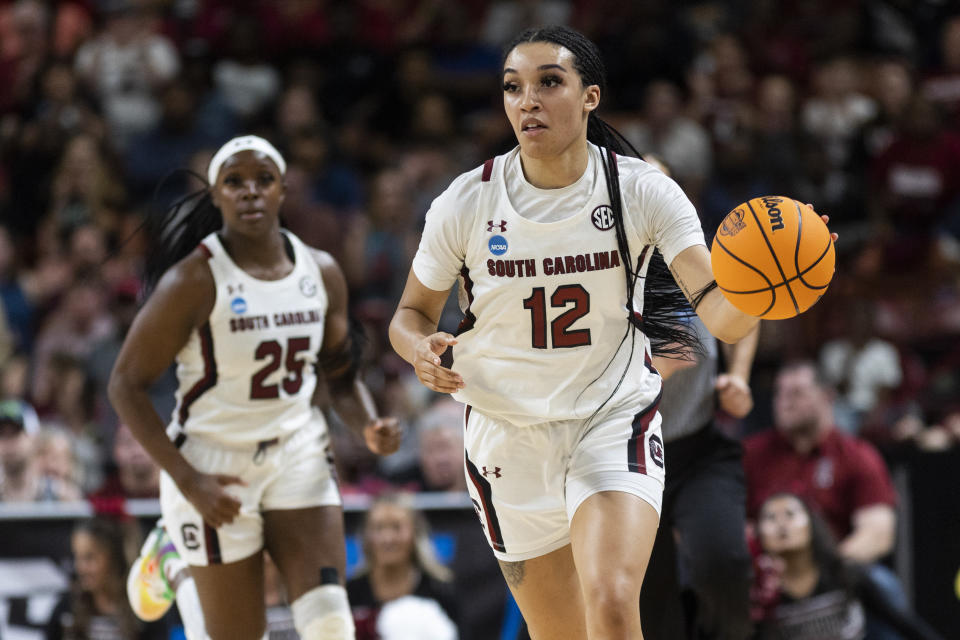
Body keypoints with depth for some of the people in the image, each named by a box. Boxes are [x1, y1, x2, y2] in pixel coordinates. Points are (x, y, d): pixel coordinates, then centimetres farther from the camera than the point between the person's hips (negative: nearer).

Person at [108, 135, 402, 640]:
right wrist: (187, 480, -20)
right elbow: (126, 385, -12)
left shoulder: (320, 272, 2)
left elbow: (342, 376, 15)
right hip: (215, 468, -4)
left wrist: (369, 427, -8)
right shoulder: (194, 281, -14)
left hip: (297, 454, 4)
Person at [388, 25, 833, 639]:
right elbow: (412, 313, 6)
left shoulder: (643, 191, -12)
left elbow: (721, 315, -20)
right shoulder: (466, 203, -9)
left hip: (615, 423, -2)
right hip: (508, 437, 2)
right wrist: (423, 350, -18)